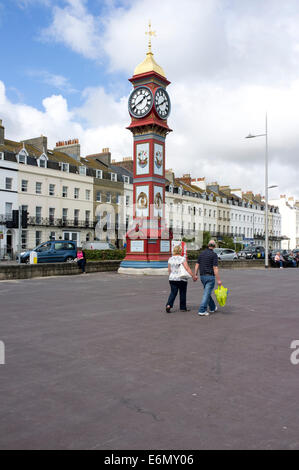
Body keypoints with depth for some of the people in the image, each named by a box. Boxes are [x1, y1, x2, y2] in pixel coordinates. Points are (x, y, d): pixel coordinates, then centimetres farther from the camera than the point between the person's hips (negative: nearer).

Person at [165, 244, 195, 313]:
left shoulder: (170, 259, 5)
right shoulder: (182, 259, -11)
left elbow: (169, 270, 11)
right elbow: (187, 269, -15)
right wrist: (193, 276, -10)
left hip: (172, 278, 4)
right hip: (181, 279, -4)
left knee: (173, 293, 7)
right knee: (182, 293, 9)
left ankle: (169, 305, -12)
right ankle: (183, 308, 17)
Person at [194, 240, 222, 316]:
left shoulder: (202, 253, 7)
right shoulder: (214, 255, -11)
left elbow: (197, 264, 7)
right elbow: (215, 268, -16)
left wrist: (195, 275, 12)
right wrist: (218, 279, -14)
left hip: (202, 276, 7)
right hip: (210, 276, -6)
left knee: (207, 292, 19)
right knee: (207, 293, -4)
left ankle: (212, 308, 33)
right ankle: (202, 311, -8)